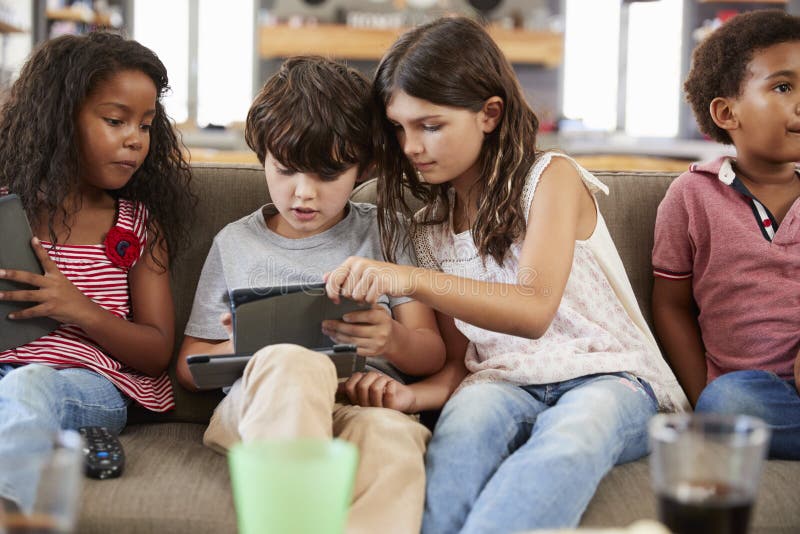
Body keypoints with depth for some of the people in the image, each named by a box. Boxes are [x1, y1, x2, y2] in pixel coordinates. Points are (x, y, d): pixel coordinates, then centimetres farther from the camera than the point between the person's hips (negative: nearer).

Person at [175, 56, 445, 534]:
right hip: (258, 407, 0)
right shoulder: (236, 243, 21)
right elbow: (189, 365, 20)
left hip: (366, 405, 0)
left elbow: (432, 354, 15)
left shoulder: (381, 234, 19)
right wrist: (239, 349, -4)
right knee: (293, 363, -38)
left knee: (392, 437, -39)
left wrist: (393, 340, -10)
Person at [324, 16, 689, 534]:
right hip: (504, 383, 4)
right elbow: (460, 363, 14)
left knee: (569, 436, -41)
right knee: (468, 416, -35)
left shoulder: (551, 178, -1)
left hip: (608, 375, -4)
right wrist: (412, 394, -10)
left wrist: (411, 280, -31)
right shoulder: (431, 227, 16)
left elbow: (535, 310, -18)